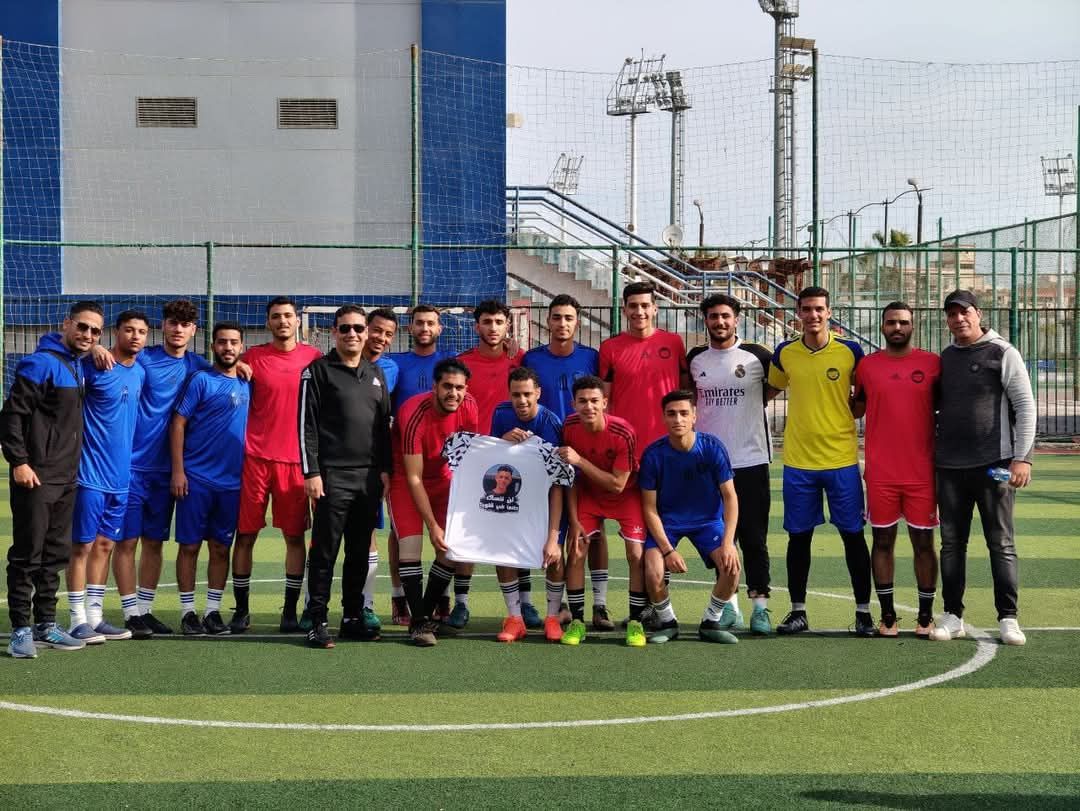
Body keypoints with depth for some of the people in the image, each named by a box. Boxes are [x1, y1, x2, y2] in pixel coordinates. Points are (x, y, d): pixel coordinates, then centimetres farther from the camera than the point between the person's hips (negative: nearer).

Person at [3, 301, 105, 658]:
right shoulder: (41, 363, -12)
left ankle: (45, 625, 20)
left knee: (56, 554, 13)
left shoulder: (77, 367, 14)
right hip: (35, 478, -9)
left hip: (66, 480, 9)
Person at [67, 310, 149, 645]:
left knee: (104, 545, 11)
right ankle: (78, 620, 5)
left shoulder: (140, 372, 10)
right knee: (83, 545, -1)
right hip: (90, 473, -7)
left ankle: (95, 616, 18)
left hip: (120, 475, 7)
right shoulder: (94, 367, -11)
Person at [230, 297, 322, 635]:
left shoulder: (313, 357, 6)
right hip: (255, 456, -1)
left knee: (295, 536, 2)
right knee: (245, 535, 1)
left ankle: (290, 610, 11)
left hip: (296, 458, 1)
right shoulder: (252, 357, 4)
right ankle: (241, 609, 12)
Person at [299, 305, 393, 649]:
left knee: (360, 551, 9)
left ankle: (353, 617, 17)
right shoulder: (318, 371, -1)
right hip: (332, 475, -5)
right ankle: (318, 621, -1)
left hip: (370, 477, 5)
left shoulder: (376, 374, 16)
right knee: (325, 550, -4)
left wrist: (385, 469, 11)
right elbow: (307, 425, -5)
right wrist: (311, 472, -11)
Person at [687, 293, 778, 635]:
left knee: (754, 537, -2)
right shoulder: (695, 359, 6)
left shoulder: (757, 356, -4)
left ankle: (760, 605, 3)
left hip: (751, 460, -3)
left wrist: (753, 402, 4)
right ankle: (730, 604, 16)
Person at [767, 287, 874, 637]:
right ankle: (798, 611, 16)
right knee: (798, 536, 6)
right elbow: (770, 389, 17)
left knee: (852, 535, 2)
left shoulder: (850, 351, -3)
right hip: (798, 461, 2)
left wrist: (845, 414, -1)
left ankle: (863, 611, 11)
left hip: (842, 458, -2)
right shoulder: (784, 354, 2)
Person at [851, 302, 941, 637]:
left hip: (922, 471, -1)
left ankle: (925, 616, 14)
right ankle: (887, 616, 13)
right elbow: (857, 408, 15)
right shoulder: (866, 365, 5)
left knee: (923, 542, 5)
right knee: (883, 540, 5)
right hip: (880, 472, 1)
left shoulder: (932, 363, 2)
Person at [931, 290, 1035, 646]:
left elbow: (1025, 405, -6)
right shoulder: (945, 358, 13)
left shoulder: (1002, 353, -3)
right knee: (952, 544, 7)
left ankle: (1008, 618, 4)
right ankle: (953, 615, 14)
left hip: (994, 465, -5)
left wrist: (1022, 457, -13)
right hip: (950, 466, 5)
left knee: (1001, 544, -1)